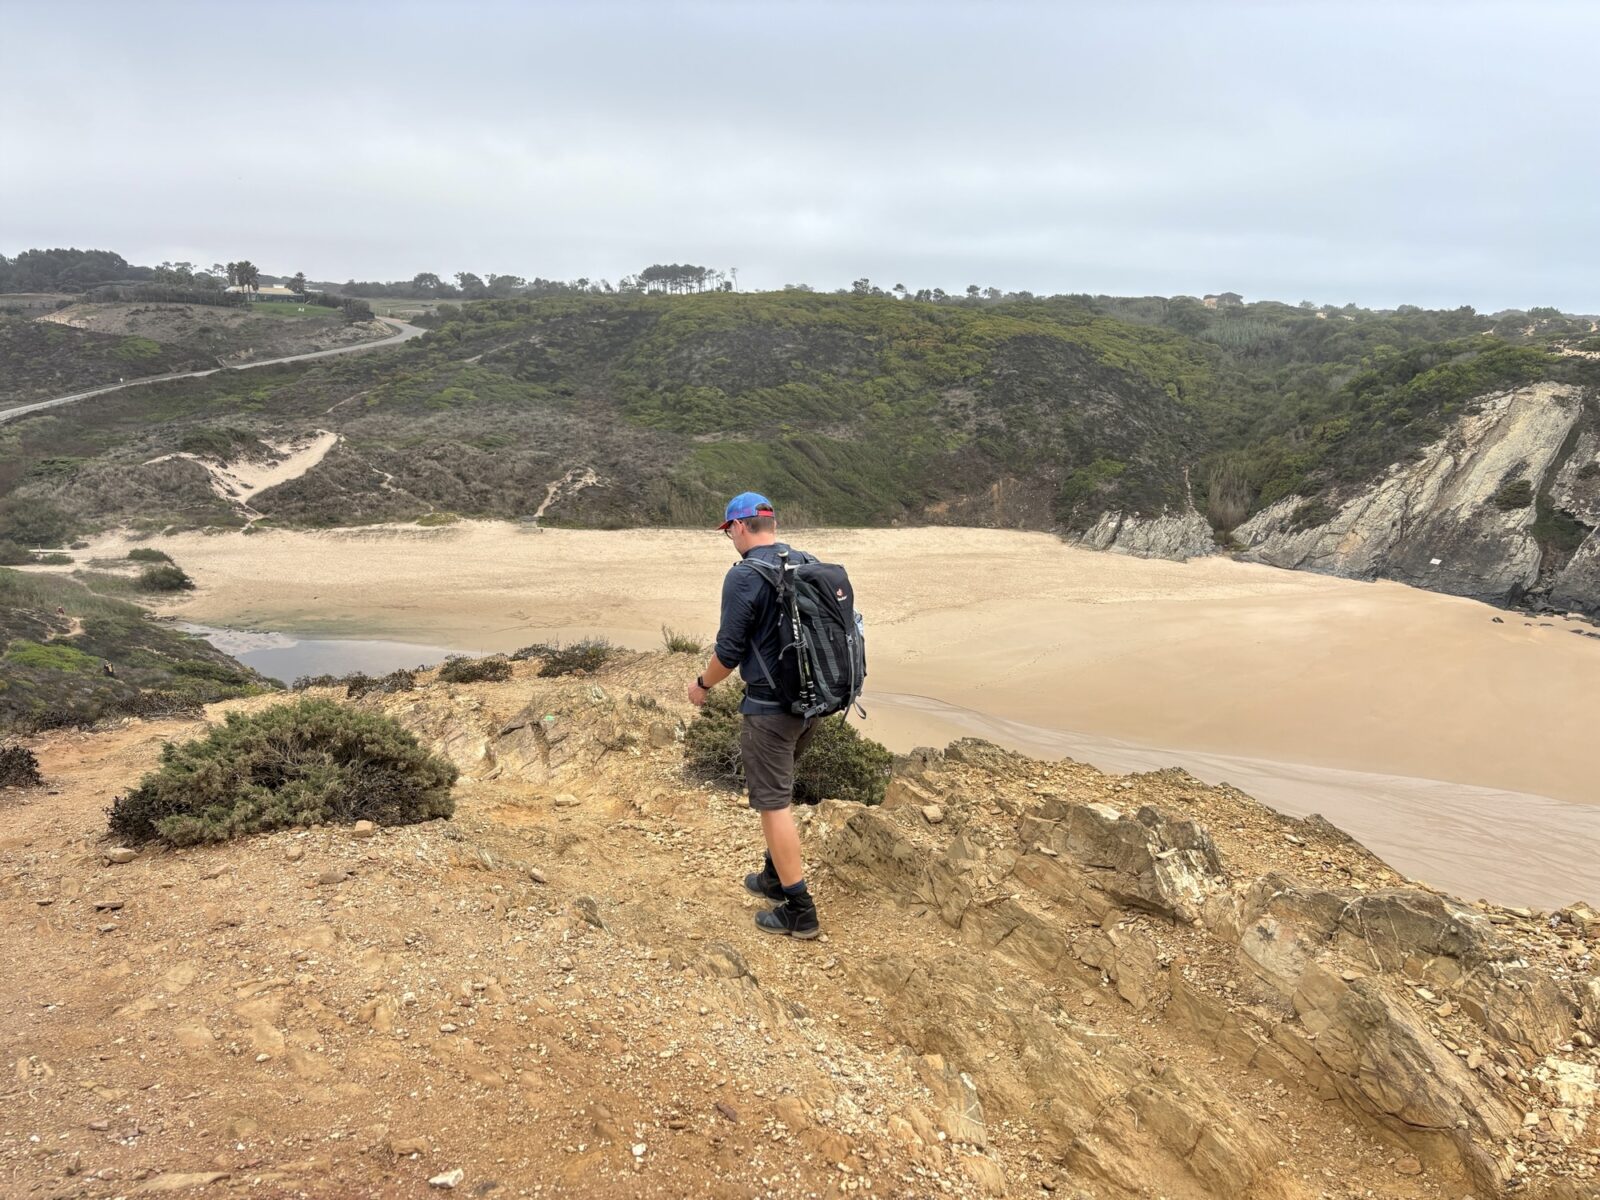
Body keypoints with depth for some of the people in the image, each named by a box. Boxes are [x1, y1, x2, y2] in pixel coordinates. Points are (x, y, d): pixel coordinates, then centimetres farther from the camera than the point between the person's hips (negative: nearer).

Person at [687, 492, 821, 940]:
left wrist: (702, 684, 3)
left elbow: (729, 652, -15)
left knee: (773, 802, 0)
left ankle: (799, 911, 5)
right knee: (779, 789, 24)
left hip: (770, 706, -8)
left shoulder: (744, 576, -16)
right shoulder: (810, 565, 6)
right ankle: (775, 876, 35)